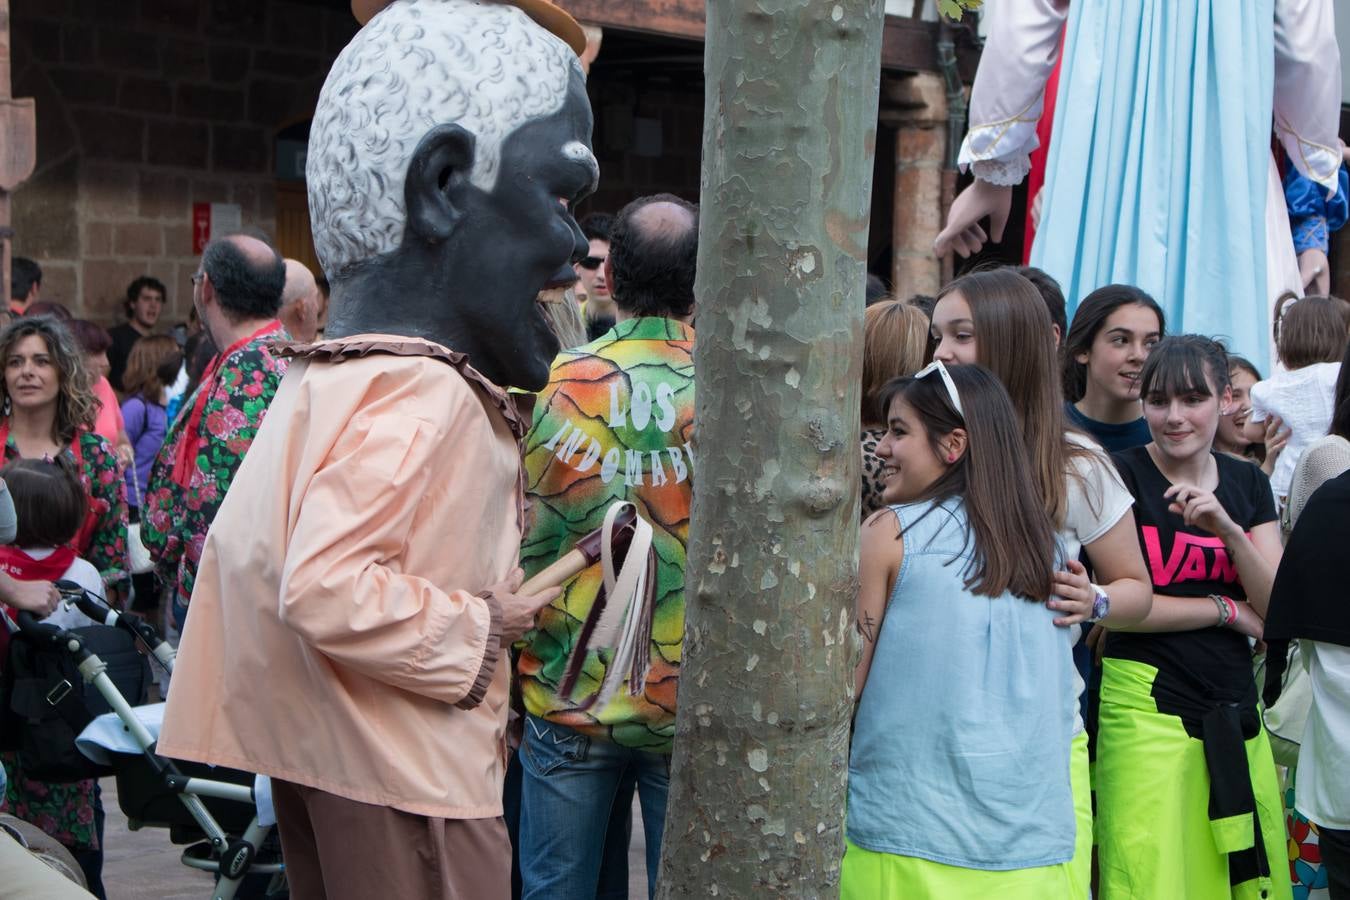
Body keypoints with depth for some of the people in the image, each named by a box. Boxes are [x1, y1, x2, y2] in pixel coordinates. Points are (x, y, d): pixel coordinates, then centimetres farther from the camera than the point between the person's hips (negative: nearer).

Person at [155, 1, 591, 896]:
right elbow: (328, 587, -33)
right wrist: (478, 631, -18)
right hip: (403, 787, -10)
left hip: (327, 762, 10)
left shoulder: (339, 379, 9)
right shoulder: (423, 397, -22)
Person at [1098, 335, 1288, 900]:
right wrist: (1227, 609, -5)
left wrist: (1227, 528, -11)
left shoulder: (1248, 484, 13)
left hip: (1235, 713, 5)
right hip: (1148, 708, -5)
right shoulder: (1120, 476, -4)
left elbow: (1277, 608, 4)